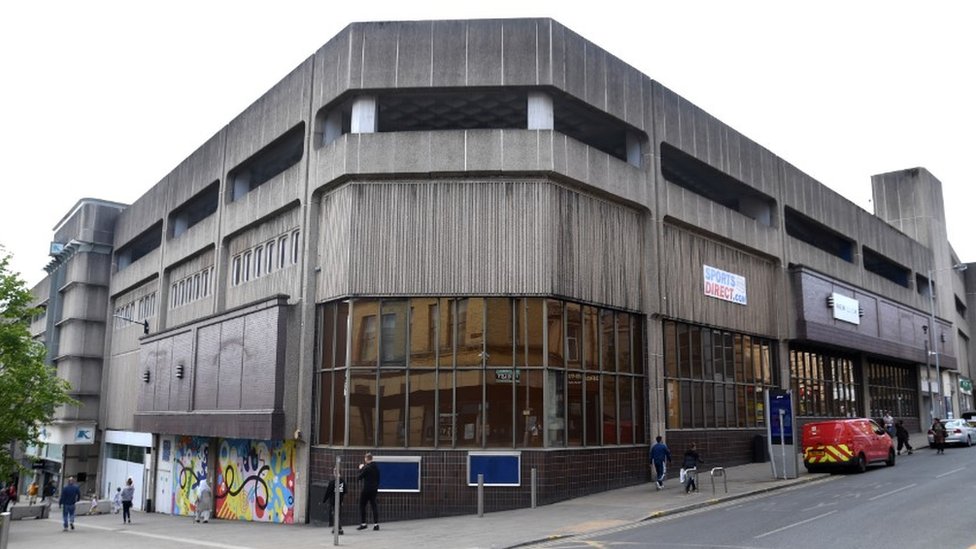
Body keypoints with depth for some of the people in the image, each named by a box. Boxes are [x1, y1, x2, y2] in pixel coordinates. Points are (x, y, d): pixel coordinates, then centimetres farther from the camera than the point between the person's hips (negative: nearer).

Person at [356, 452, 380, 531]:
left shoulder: (366, 468, -16)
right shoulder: (376, 468, 7)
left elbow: (360, 477, -10)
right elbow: (378, 479, 14)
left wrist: (361, 469, 4)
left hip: (366, 489, -6)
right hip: (374, 489, 6)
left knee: (362, 506, 5)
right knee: (374, 506, 8)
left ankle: (363, 524, 4)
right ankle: (376, 524, 2)